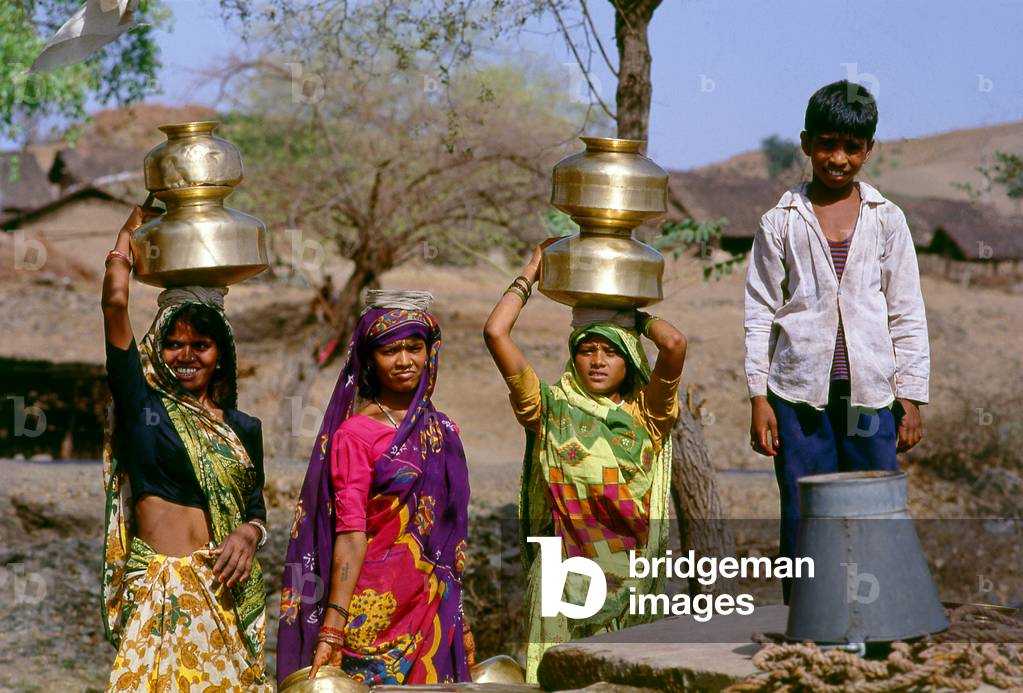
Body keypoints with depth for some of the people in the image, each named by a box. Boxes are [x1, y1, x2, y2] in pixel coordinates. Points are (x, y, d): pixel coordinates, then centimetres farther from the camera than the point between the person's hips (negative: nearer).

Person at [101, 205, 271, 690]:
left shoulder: (243, 428, 15)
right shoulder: (142, 405, 4)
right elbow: (115, 303, -3)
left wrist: (249, 534, -5)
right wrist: (135, 224, 9)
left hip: (228, 590, 3)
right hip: (163, 590, -3)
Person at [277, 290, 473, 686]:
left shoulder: (443, 431, 11)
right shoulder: (355, 434, -6)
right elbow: (350, 535, -12)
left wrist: (460, 620, 14)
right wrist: (331, 629, -20)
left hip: (436, 611, 5)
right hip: (377, 607, -5)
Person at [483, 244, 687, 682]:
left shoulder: (645, 415, 6)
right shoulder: (552, 409, 6)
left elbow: (674, 345, -11)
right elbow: (496, 333, -1)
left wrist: (636, 317, 8)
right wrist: (532, 271, 10)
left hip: (631, 575, 0)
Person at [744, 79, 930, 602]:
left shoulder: (887, 220, 8)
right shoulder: (781, 222, 5)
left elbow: (908, 314, 9)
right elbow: (759, 312, 5)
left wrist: (911, 400, 4)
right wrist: (759, 397, -1)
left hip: (871, 394, 1)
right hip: (800, 395, -1)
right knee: (802, 525, 1)